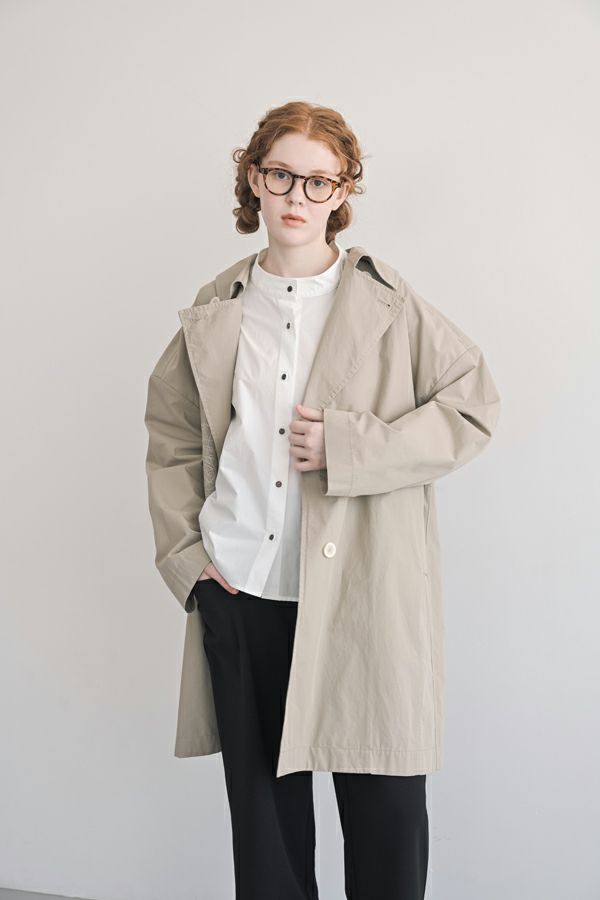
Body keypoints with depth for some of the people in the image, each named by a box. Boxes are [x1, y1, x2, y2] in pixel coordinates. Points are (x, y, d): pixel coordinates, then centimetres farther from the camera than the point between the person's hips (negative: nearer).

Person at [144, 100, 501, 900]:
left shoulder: (390, 307, -2)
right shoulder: (215, 315, 8)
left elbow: (474, 405, -2)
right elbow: (170, 434, 16)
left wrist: (352, 446, -13)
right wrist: (183, 549, 5)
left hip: (362, 600, -3)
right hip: (240, 595, 3)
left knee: (386, 807, 4)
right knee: (263, 802, 15)